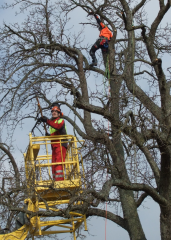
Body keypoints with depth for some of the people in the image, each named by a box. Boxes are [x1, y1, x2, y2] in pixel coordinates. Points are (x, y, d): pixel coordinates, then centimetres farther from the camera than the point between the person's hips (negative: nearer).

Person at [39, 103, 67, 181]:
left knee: (59, 162, -19)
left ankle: (60, 179, -26)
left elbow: (58, 126, -26)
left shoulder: (61, 121, 0)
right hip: (54, 146, 9)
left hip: (60, 145, -9)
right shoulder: (52, 122, 25)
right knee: (54, 165, 6)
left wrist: (47, 121, -31)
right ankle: (55, 180, 7)